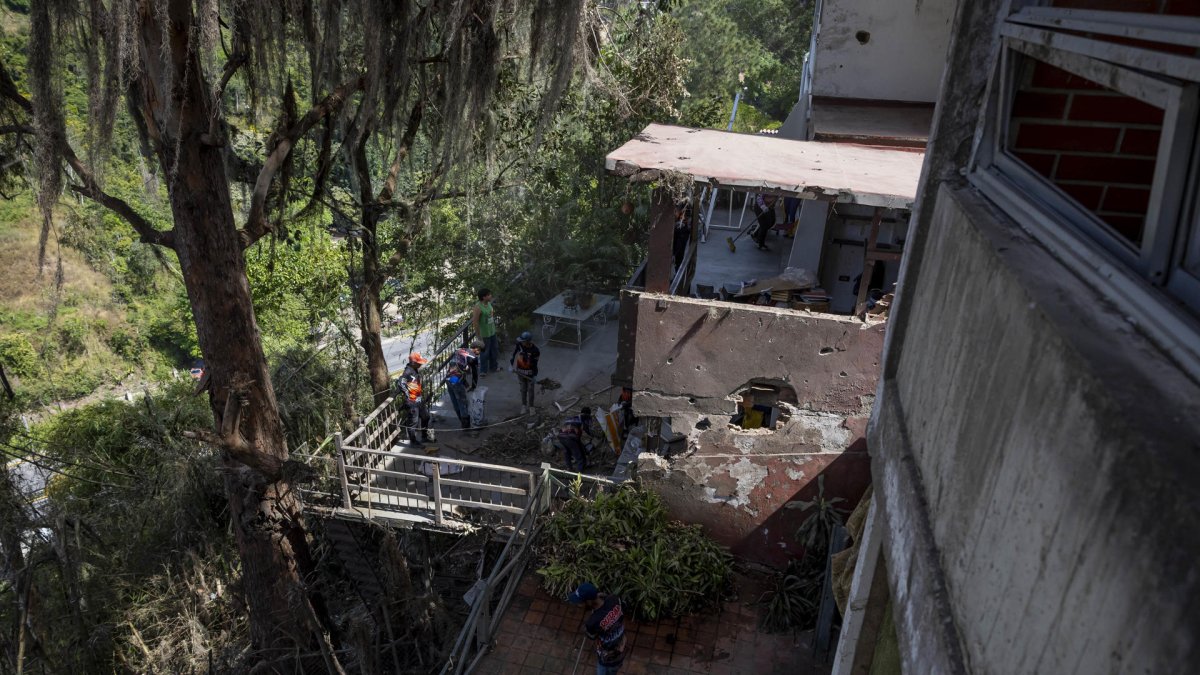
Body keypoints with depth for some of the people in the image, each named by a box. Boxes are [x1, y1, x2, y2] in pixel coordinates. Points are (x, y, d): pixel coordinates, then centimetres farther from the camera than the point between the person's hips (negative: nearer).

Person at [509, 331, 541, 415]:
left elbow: (535, 363, -13)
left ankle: (531, 407, 26)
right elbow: (513, 354, 0)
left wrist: (535, 375, -8)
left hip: (530, 372, -2)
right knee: (523, 389, 14)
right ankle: (524, 406, 29)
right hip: (521, 371, 3)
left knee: (530, 389, 10)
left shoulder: (535, 350, -23)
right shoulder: (519, 345, -16)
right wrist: (511, 365, -1)